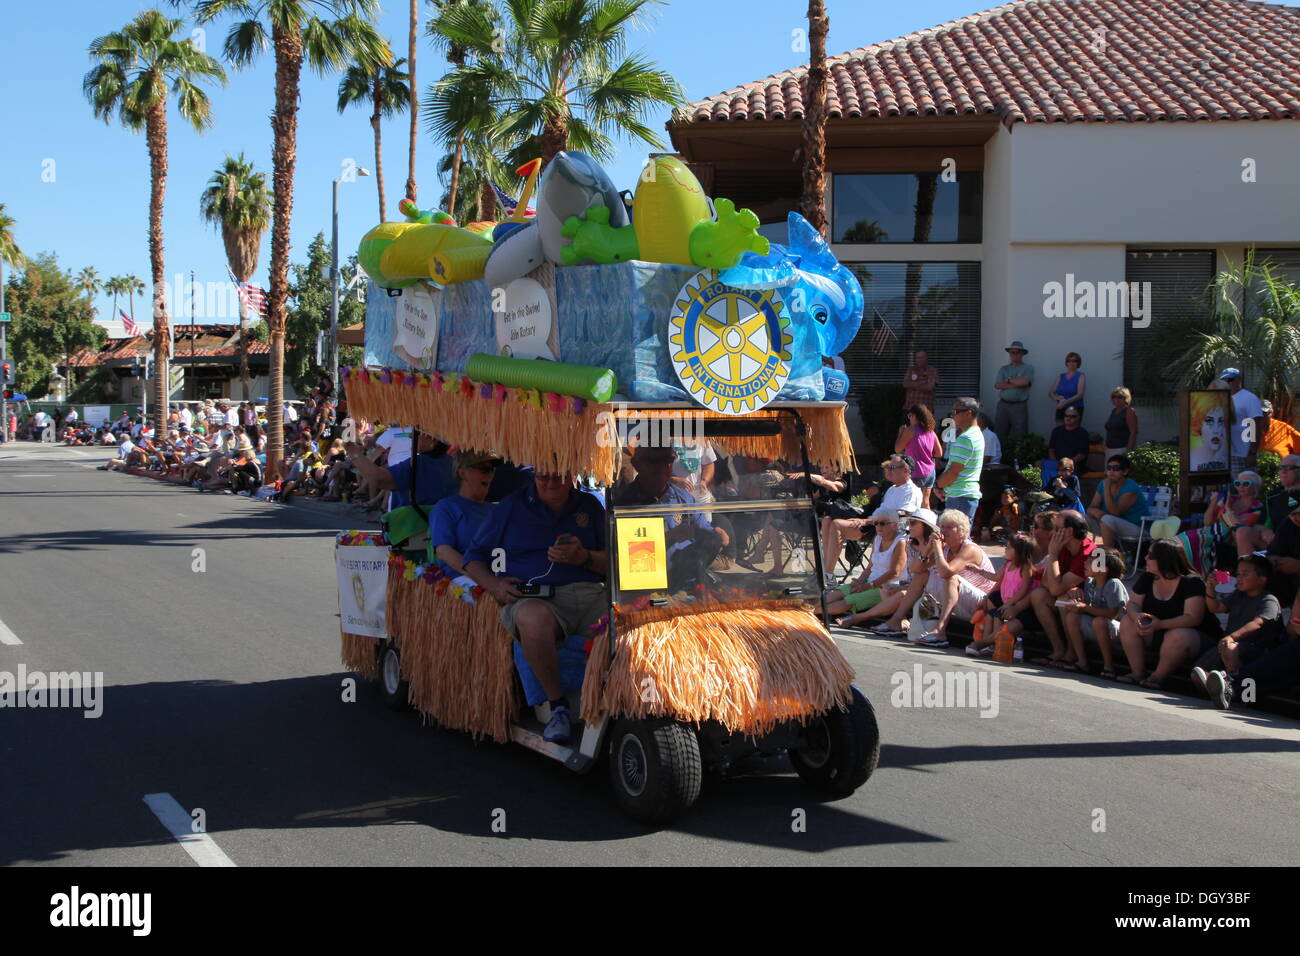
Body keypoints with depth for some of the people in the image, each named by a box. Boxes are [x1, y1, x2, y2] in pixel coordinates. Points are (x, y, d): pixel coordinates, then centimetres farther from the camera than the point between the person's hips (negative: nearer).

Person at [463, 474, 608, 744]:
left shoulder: (590, 506, 19)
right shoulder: (511, 506, 13)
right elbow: (474, 557, 15)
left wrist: (584, 558, -7)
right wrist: (495, 586, -5)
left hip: (590, 594, 2)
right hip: (531, 599, -2)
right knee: (534, 619, -42)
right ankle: (557, 706, -23)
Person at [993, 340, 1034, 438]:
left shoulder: (1028, 368, 6)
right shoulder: (1003, 369, 13)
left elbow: (1025, 381, -13)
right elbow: (997, 385, -2)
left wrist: (1009, 380, 0)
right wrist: (1017, 384, -6)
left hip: (1019, 407, -3)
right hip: (1003, 405, 3)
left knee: (1020, 434, -3)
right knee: (1000, 434, 2)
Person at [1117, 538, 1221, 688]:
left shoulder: (1192, 583, -20)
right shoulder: (1146, 578, 1)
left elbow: (1193, 618, -28)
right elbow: (1134, 604, 0)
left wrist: (1160, 624, -41)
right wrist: (1136, 616, -26)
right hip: (1157, 636, 6)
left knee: (1178, 636, -39)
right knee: (1127, 622, -13)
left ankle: (1158, 676, -19)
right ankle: (1137, 673, -14)